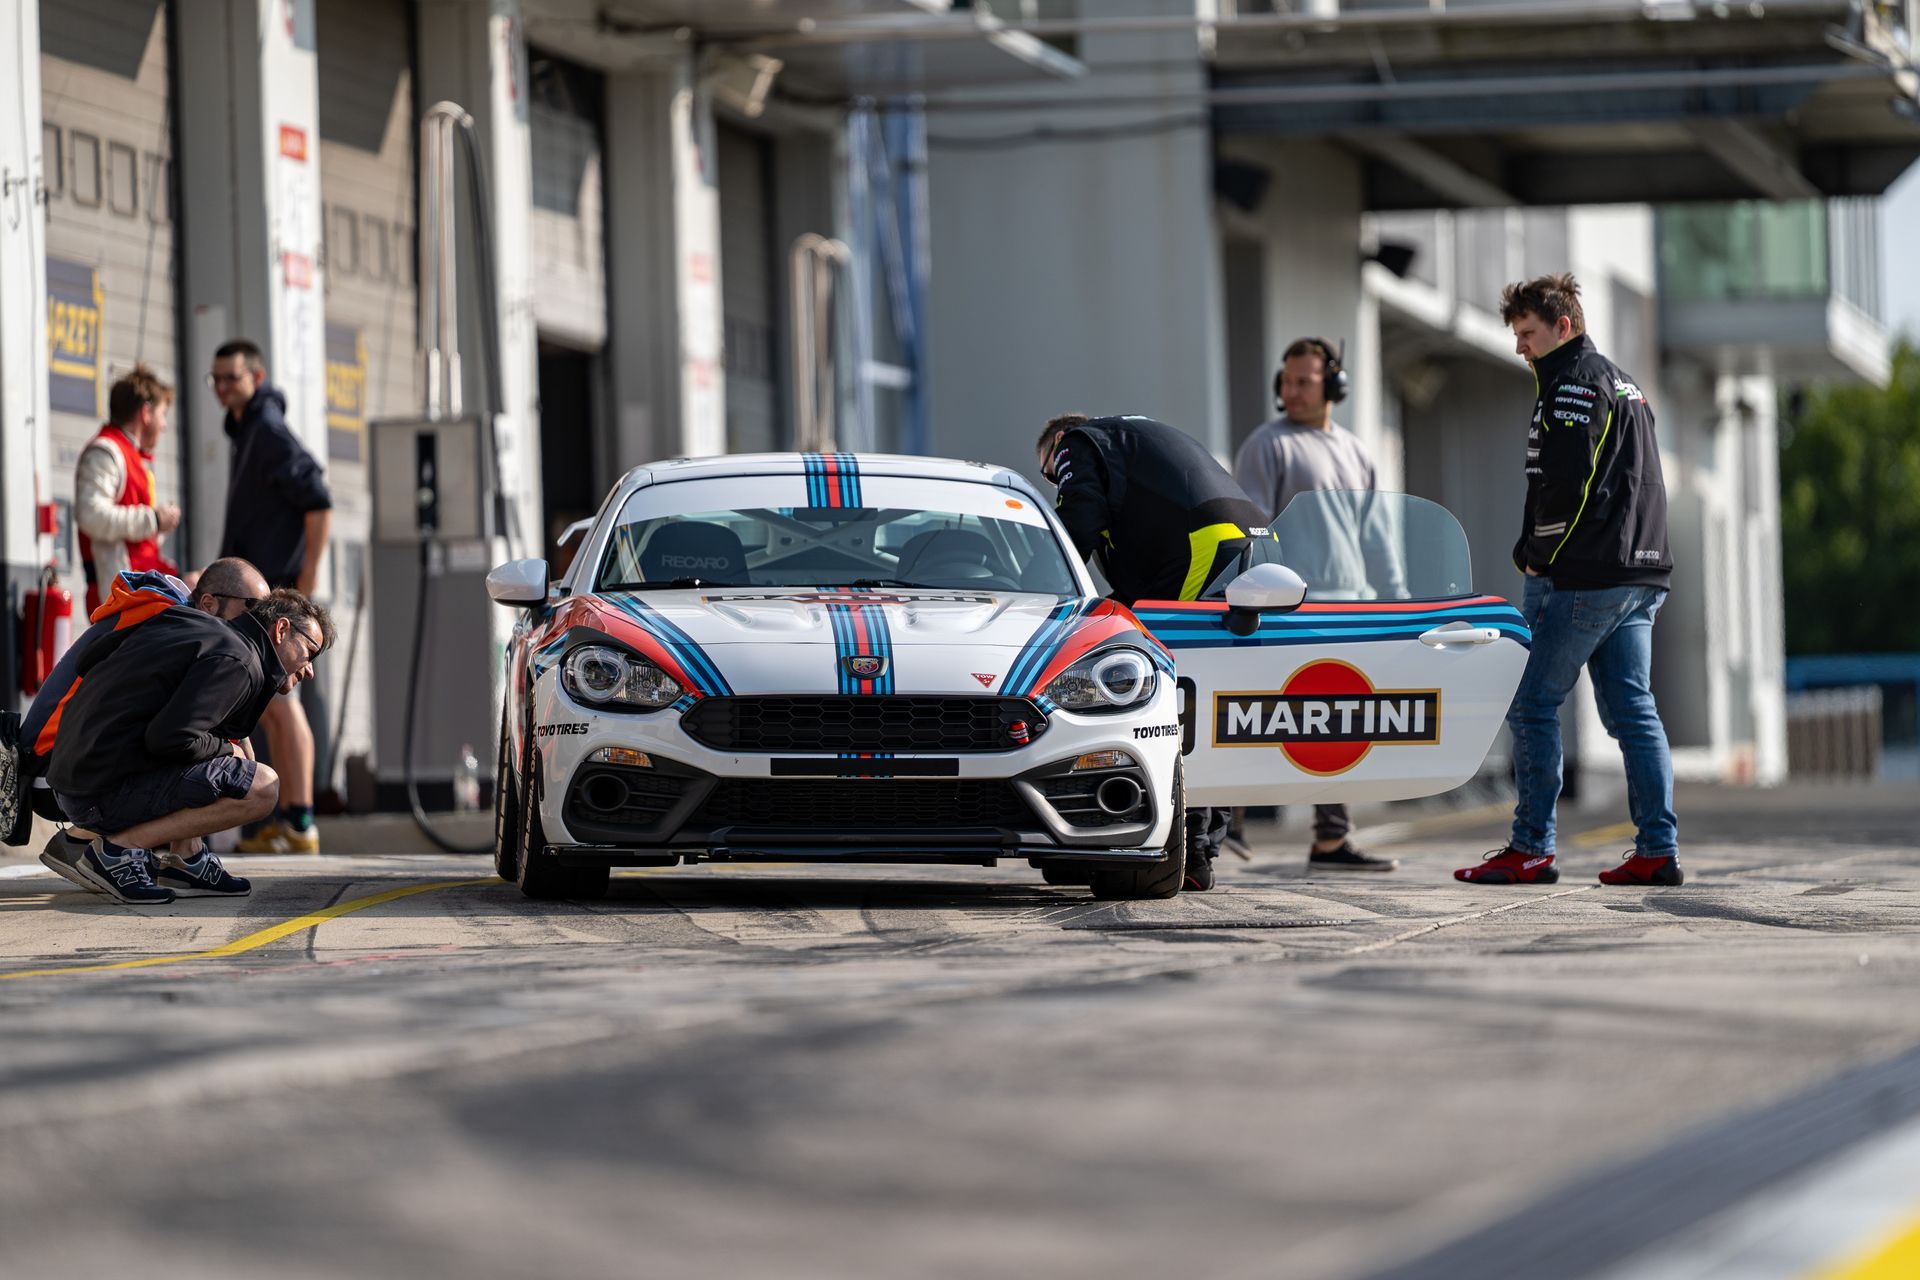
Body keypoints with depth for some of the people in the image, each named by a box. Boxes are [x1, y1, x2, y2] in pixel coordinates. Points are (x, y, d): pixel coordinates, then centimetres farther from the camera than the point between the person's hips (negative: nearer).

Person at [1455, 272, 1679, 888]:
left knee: (1533, 706, -4)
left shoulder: (1574, 382, -8)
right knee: (1633, 711, 6)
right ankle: (1658, 849, 1)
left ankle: (1531, 849, -5)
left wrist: (1534, 556, -6)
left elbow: (1564, 482, -19)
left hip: (1581, 580, -9)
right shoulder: (1622, 382, 22)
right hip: (1639, 576, 9)